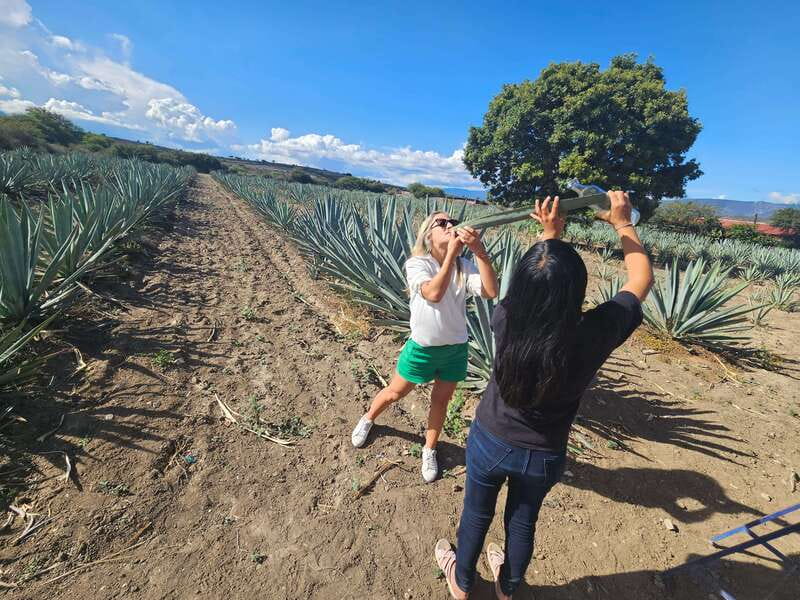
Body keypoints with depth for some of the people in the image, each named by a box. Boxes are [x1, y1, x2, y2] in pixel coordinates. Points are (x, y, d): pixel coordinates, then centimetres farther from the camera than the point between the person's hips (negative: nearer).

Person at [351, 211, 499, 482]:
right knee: (394, 393, 17)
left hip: (456, 348, 3)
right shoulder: (416, 264, -17)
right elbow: (434, 293, -35)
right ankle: (367, 419, 49)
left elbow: (491, 292, -25)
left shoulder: (465, 266, -9)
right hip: (422, 347, -2)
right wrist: (451, 254, -34)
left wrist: (480, 251, -34)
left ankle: (429, 450, 42)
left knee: (440, 401, 17)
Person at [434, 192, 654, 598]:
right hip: (545, 456, 1)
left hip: (490, 442, 0)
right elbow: (642, 278, -10)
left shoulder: (508, 322, -30)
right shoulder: (595, 335, -30)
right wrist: (622, 223, 0)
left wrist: (549, 236, 3)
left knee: (477, 514, 26)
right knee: (523, 522, 28)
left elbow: (529, 285, -5)